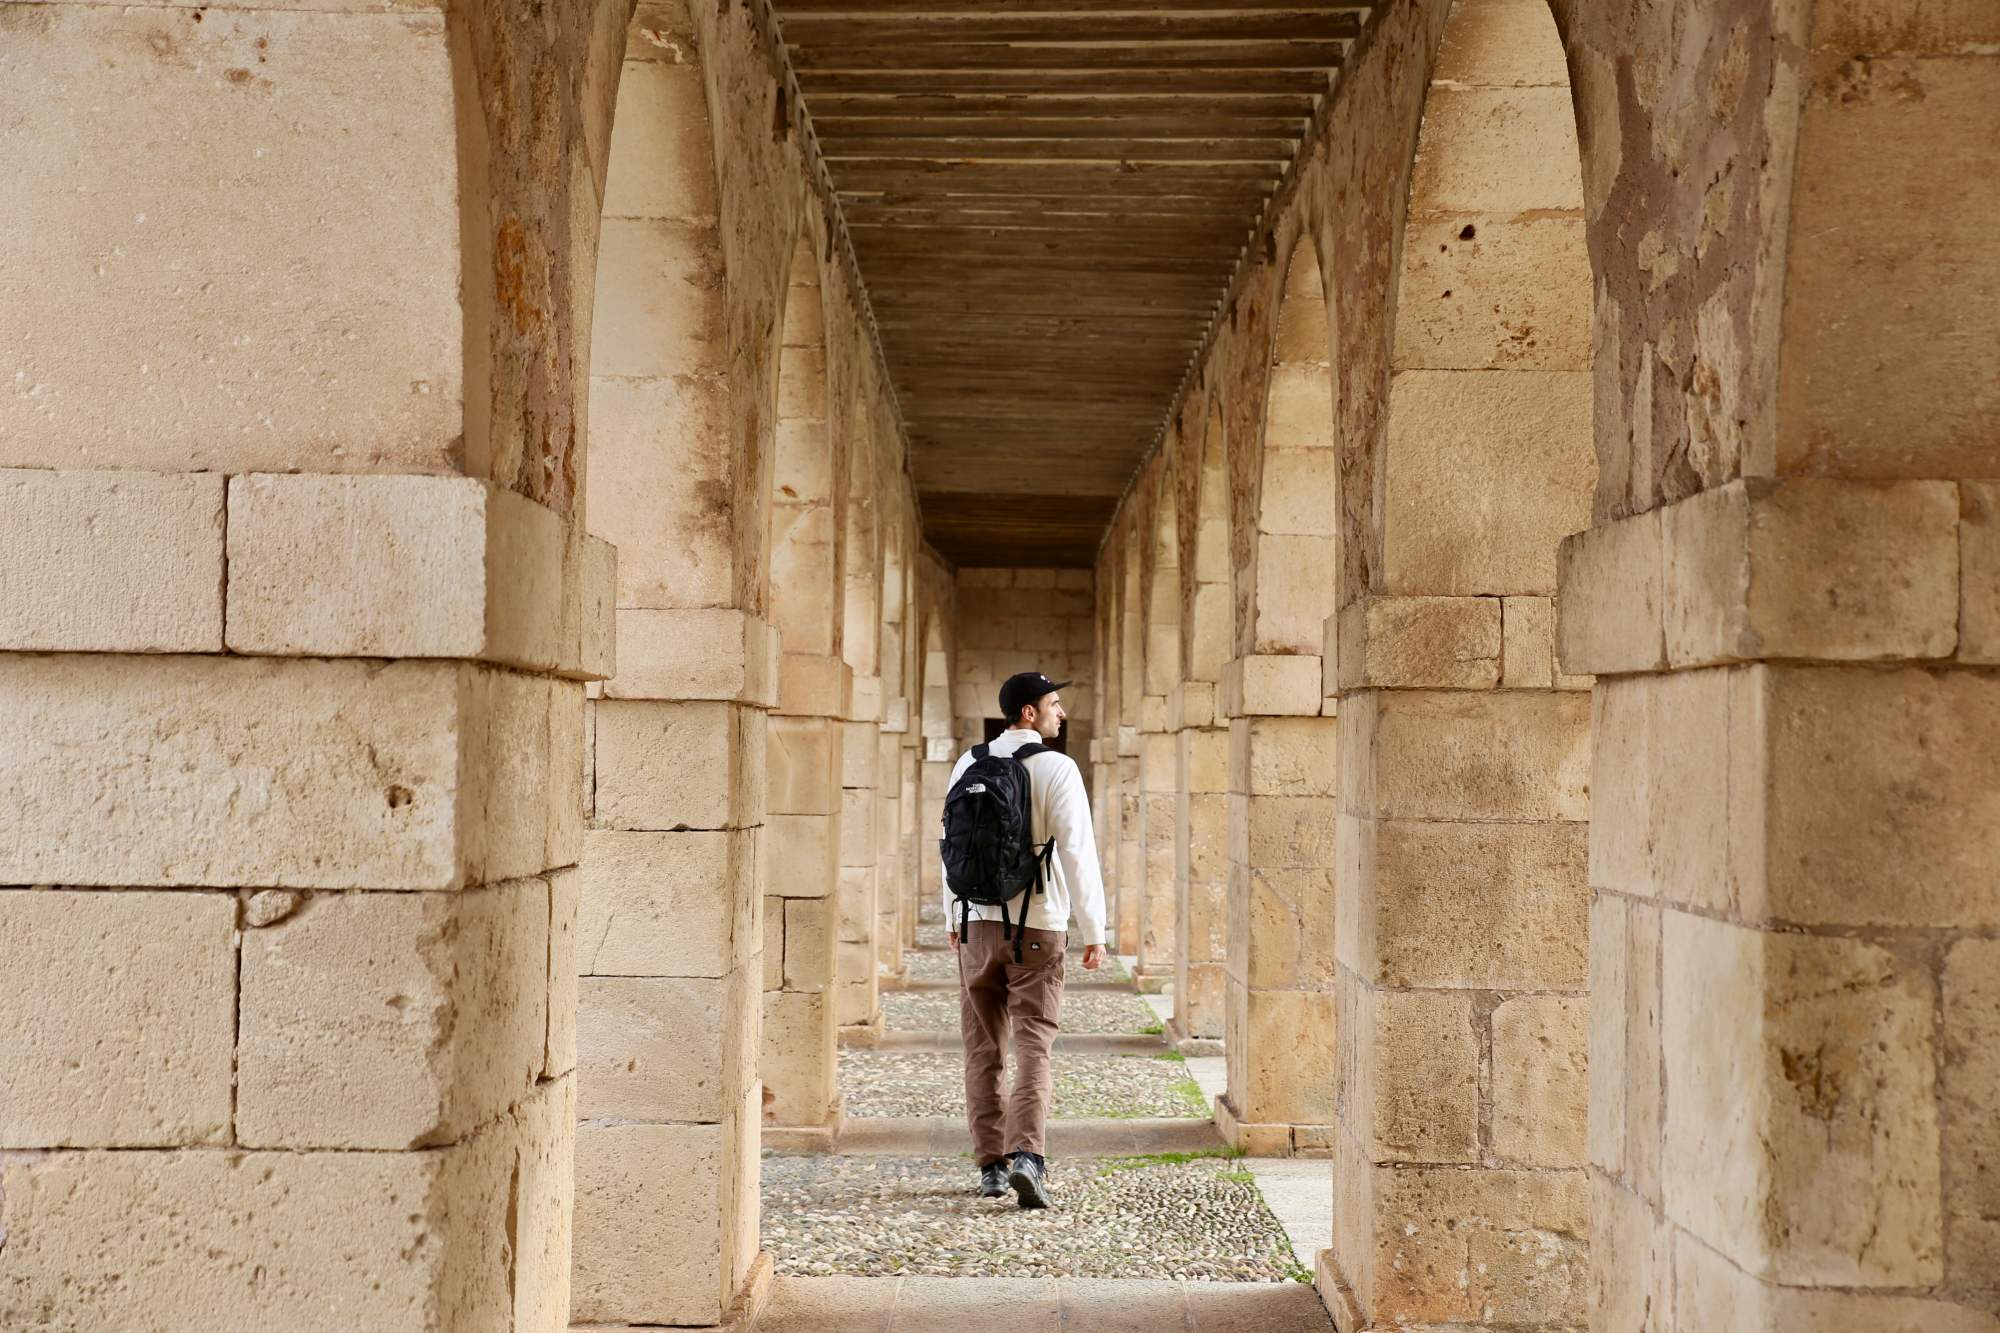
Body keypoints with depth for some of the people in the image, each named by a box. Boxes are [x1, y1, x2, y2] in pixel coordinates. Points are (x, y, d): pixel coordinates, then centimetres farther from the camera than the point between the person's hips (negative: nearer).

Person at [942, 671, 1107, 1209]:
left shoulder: (969, 765, 6)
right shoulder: (1056, 768, -9)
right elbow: (1077, 852, -12)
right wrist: (1093, 932, -6)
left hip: (978, 922, 4)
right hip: (1037, 925, -4)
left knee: (983, 1049, 11)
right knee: (1033, 1047, -2)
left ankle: (991, 1165, 14)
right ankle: (1027, 1155, -18)